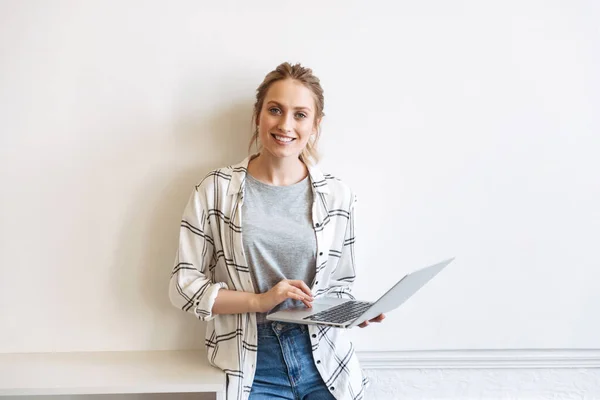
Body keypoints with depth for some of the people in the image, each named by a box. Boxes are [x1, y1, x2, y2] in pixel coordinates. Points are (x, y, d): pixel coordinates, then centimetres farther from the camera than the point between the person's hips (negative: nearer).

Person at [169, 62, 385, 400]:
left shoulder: (338, 196, 0)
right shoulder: (216, 190, -6)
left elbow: (340, 285, 10)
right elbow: (184, 286, -5)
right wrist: (260, 300, -16)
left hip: (326, 360, 2)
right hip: (252, 366, -1)